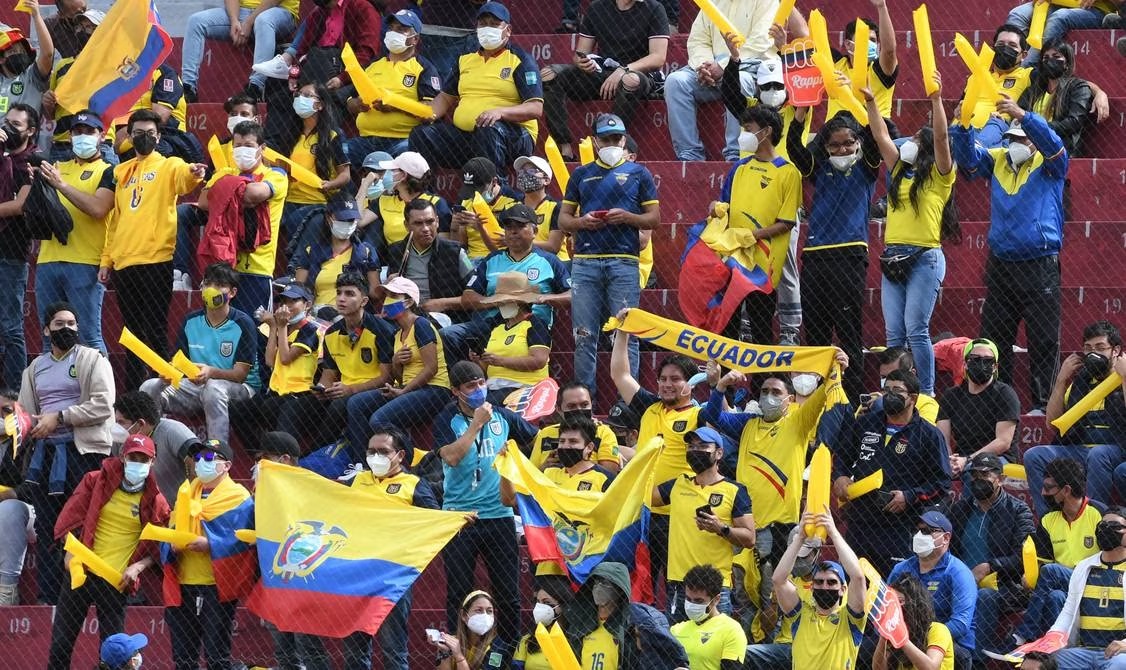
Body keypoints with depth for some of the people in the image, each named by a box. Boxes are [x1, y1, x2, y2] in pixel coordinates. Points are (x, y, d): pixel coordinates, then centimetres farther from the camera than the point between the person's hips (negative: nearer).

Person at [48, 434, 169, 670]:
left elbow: (159, 547, 5)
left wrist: (138, 567, -10)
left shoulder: (154, 502, 2)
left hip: (116, 580, -1)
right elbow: (71, 517, 4)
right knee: (61, 642, 0)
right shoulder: (96, 482, 4)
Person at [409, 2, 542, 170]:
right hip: (463, 134, 5)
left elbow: (536, 109, -8)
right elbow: (446, 98, 26)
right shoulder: (466, 60, 20)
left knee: (489, 130, -40)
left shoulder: (520, 60, 1)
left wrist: (500, 112, -24)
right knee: (421, 135, -17)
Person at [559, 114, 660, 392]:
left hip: (624, 261, -2)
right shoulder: (582, 174, 18)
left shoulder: (637, 173, 11)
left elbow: (654, 218, 8)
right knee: (584, 336, 1)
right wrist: (582, 222, -3)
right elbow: (563, 219, 18)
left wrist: (626, 217, -10)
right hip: (585, 262, 3)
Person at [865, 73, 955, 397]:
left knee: (916, 330, -11)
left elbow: (940, 137, -13)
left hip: (924, 257, -7)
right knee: (894, 333, 4)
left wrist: (936, 99, -17)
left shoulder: (939, 176, 0)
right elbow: (881, 136, 18)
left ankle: (926, 394, -7)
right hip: (893, 257, 7)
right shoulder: (899, 172, 18)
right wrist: (871, 102, 13)